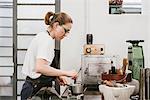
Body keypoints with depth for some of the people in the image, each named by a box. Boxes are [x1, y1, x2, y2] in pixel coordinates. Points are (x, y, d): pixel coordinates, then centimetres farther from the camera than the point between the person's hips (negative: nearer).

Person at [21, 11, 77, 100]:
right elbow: (40, 67, -30)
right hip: (35, 89, -10)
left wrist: (57, 76, 8)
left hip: (35, 87, 10)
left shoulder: (43, 36, 14)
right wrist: (66, 73, -24)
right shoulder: (47, 40, -16)